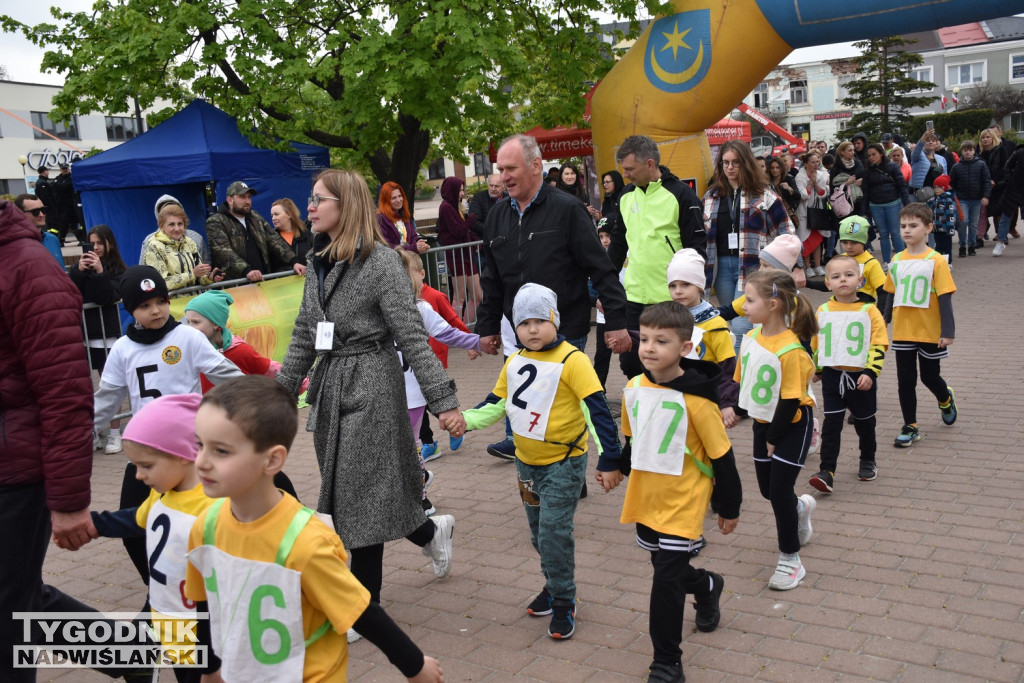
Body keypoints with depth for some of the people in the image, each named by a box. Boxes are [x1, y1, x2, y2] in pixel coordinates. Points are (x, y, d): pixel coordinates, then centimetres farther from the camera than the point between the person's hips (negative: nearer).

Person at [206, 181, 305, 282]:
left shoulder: (256, 219, 18)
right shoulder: (215, 222, -1)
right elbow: (224, 251, -15)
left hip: (262, 280, 5)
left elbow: (275, 240, 9)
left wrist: (294, 261, -7)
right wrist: (246, 270, -31)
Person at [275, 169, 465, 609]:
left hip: (371, 386, -7)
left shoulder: (381, 262, -11)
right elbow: (303, 337, 16)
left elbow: (411, 336, -14)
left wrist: (443, 401, -19)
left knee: (361, 495, 0)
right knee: (344, 493, 13)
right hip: (330, 386, 8)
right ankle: (431, 532, 37)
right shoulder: (319, 263, 10)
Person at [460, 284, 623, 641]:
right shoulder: (513, 363, 3)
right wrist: (464, 420, -7)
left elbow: (598, 410, -22)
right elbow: (496, 403, 11)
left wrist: (609, 460, -26)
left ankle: (563, 602, 9)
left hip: (564, 463, -7)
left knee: (555, 531, -8)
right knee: (539, 532, 17)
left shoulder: (571, 360, -18)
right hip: (526, 462, 7)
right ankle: (554, 585, 37)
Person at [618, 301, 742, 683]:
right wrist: (619, 469, 22)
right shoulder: (633, 388, -5)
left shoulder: (695, 399, -21)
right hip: (645, 498, 6)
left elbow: (722, 455, -12)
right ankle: (707, 587, 55)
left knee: (666, 581, -4)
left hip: (683, 503, -6)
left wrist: (730, 508, -4)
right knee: (666, 568, 23)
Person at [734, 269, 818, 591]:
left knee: (779, 491, -3)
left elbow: (790, 401, -23)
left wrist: (774, 438, -16)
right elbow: (742, 380, 8)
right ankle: (801, 507, 49)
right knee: (767, 489, 15)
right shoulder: (750, 339, -4)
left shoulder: (790, 350, -27)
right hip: (762, 423, 7)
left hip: (792, 427, -7)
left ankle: (790, 560, 15)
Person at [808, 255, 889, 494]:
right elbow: (814, 343, 13)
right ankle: (827, 472, -2)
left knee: (864, 423, 16)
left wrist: (870, 372, -19)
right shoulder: (822, 311, 1)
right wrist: (815, 370, 20)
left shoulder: (869, 311, -8)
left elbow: (879, 345, -9)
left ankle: (868, 462, 38)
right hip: (832, 376, 1)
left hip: (861, 377, -1)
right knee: (831, 424, -2)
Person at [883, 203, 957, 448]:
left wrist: (947, 331, -16)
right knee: (905, 380, 6)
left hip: (930, 332, -3)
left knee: (930, 377, 13)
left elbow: (944, 297, -12)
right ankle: (910, 427, 17)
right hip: (902, 333, 3)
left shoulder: (935, 260, -11)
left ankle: (946, 400, 46)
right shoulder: (896, 260, 2)